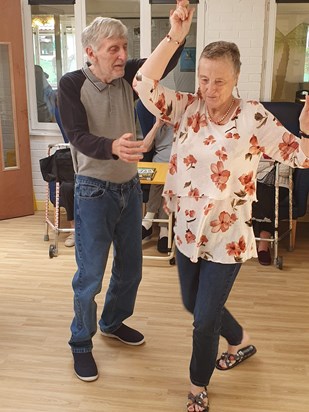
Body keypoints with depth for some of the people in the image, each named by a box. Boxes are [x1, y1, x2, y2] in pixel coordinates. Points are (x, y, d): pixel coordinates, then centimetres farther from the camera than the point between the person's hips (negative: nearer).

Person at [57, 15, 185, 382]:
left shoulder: (127, 76, -1)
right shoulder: (72, 85, -13)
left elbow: (165, 62, -17)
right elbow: (79, 138, -24)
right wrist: (113, 147, -45)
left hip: (130, 187, 5)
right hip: (94, 191, -5)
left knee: (130, 269, 17)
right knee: (90, 276, 2)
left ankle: (113, 322, 42)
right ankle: (81, 343, 25)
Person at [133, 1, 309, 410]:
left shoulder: (254, 118, -14)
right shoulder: (188, 108, -5)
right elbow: (145, 85, -17)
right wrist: (173, 37, -24)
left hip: (226, 237, -5)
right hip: (188, 231, 5)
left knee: (205, 319, 5)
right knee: (193, 304, 24)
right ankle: (241, 341, 53)